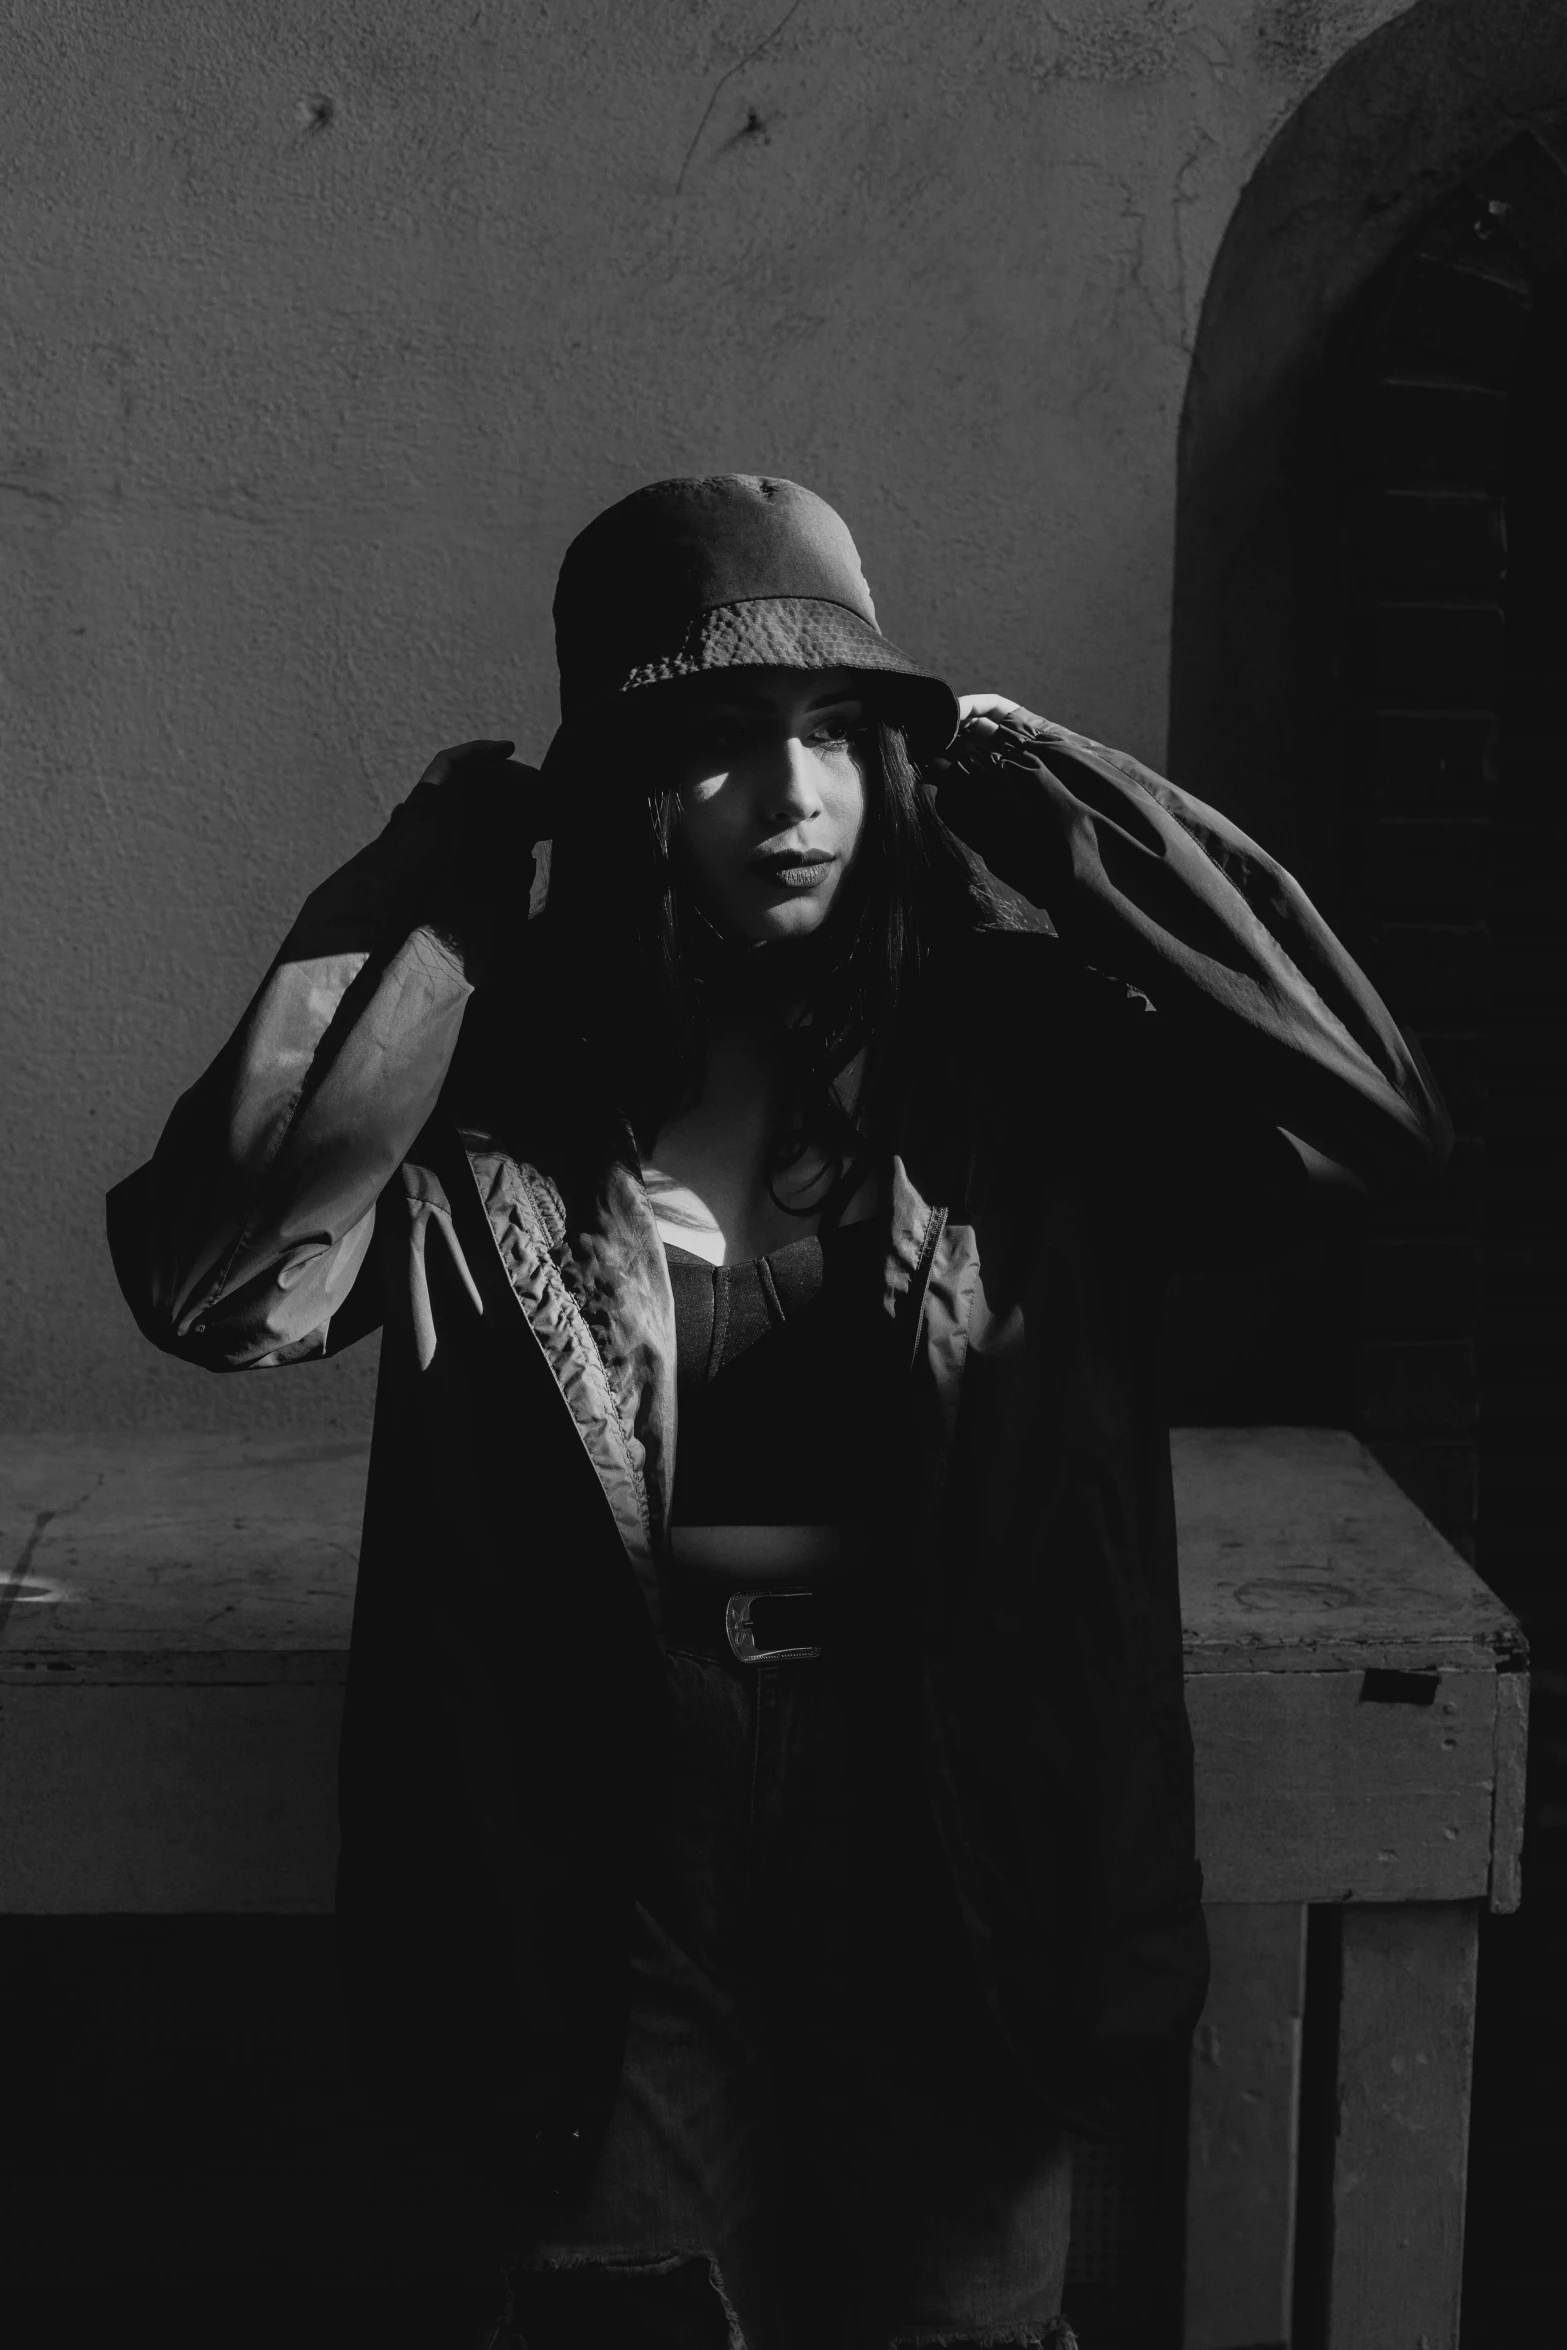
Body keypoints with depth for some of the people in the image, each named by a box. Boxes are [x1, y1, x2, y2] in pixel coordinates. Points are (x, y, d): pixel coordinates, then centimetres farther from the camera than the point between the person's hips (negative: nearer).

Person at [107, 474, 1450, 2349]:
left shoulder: (1010, 1052, -6)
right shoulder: (500, 1087, -9)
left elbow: (1371, 1107, -18)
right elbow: (207, 1283, -23)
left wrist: (1038, 801, -15)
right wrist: (438, 907, -20)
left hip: (956, 1843, 1)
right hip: (622, 1835, -1)